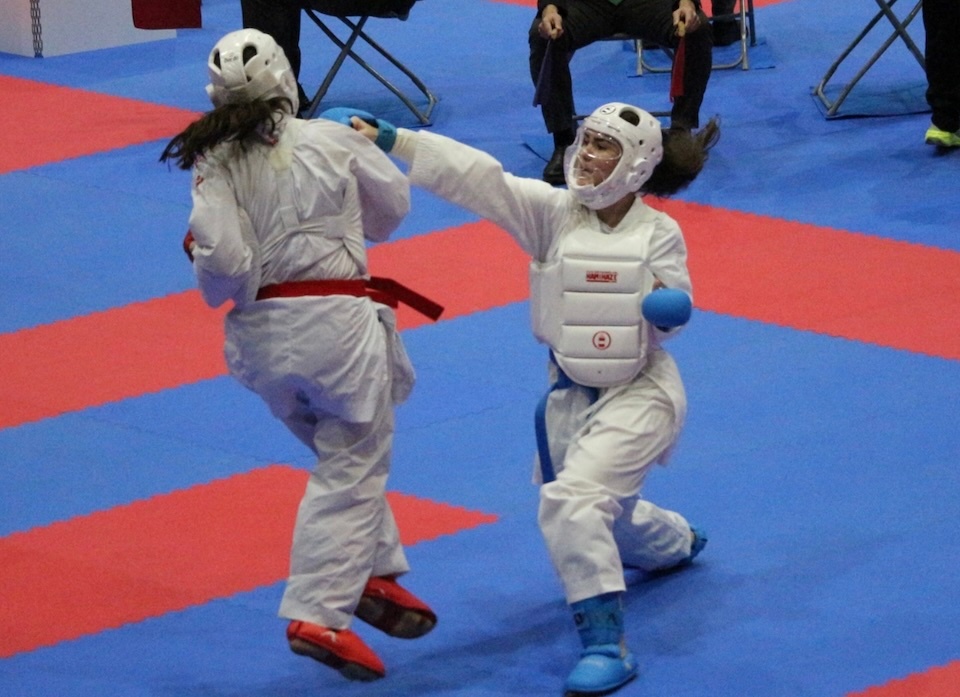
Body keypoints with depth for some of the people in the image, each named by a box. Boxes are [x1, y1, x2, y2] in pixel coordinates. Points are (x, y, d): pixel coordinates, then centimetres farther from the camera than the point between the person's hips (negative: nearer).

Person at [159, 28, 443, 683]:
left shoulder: (216, 166, -5)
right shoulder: (334, 140, -6)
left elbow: (223, 261, -14)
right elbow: (393, 205, 10)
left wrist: (217, 283, 8)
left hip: (262, 331, 4)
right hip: (339, 323, -3)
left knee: (343, 455, 24)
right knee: (352, 470, 2)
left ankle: (376, 574, 25)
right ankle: (319, 614, -6)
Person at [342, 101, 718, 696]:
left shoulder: (659, 234, -12)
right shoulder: (553, 212, -8)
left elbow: (673, 315, -6)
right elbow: (477, 175, -18)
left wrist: (667, 309, -31)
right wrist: (389, 140, -26)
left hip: (640, 390, -5)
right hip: (572, 394, 5)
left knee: (574, 497, -27)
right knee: (599, 515, 25)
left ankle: (607, 644, -22)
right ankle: (677, 541, 60)